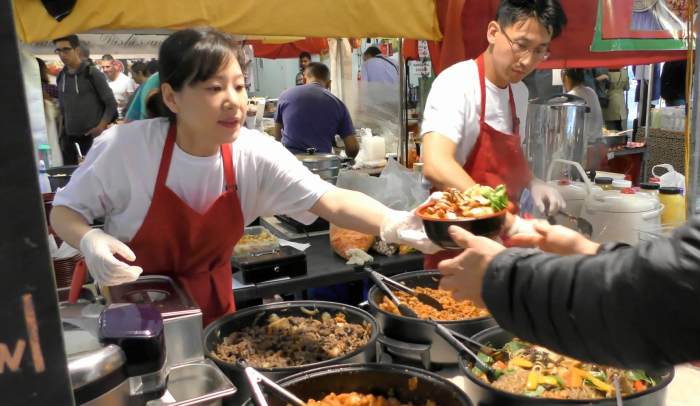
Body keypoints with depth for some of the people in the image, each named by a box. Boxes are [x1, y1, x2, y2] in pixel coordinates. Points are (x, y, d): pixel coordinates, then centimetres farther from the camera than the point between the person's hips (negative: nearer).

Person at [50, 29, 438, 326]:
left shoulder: (255, 154, -18)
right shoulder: (126, 147, -24)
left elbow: (333, 201, -27)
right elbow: (65, 209, -10)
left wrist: (392, 223, -46)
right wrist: (89, 241, -32)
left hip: (210, 304, 3)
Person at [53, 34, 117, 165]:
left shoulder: (92, 73, -7)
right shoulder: (61, 77, 9)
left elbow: (111, 105, -7)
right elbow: (62, 106, 17)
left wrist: (100, 127, -13)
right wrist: (62, 132, 12)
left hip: (93, 135, -5)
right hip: (70, 136, 5)